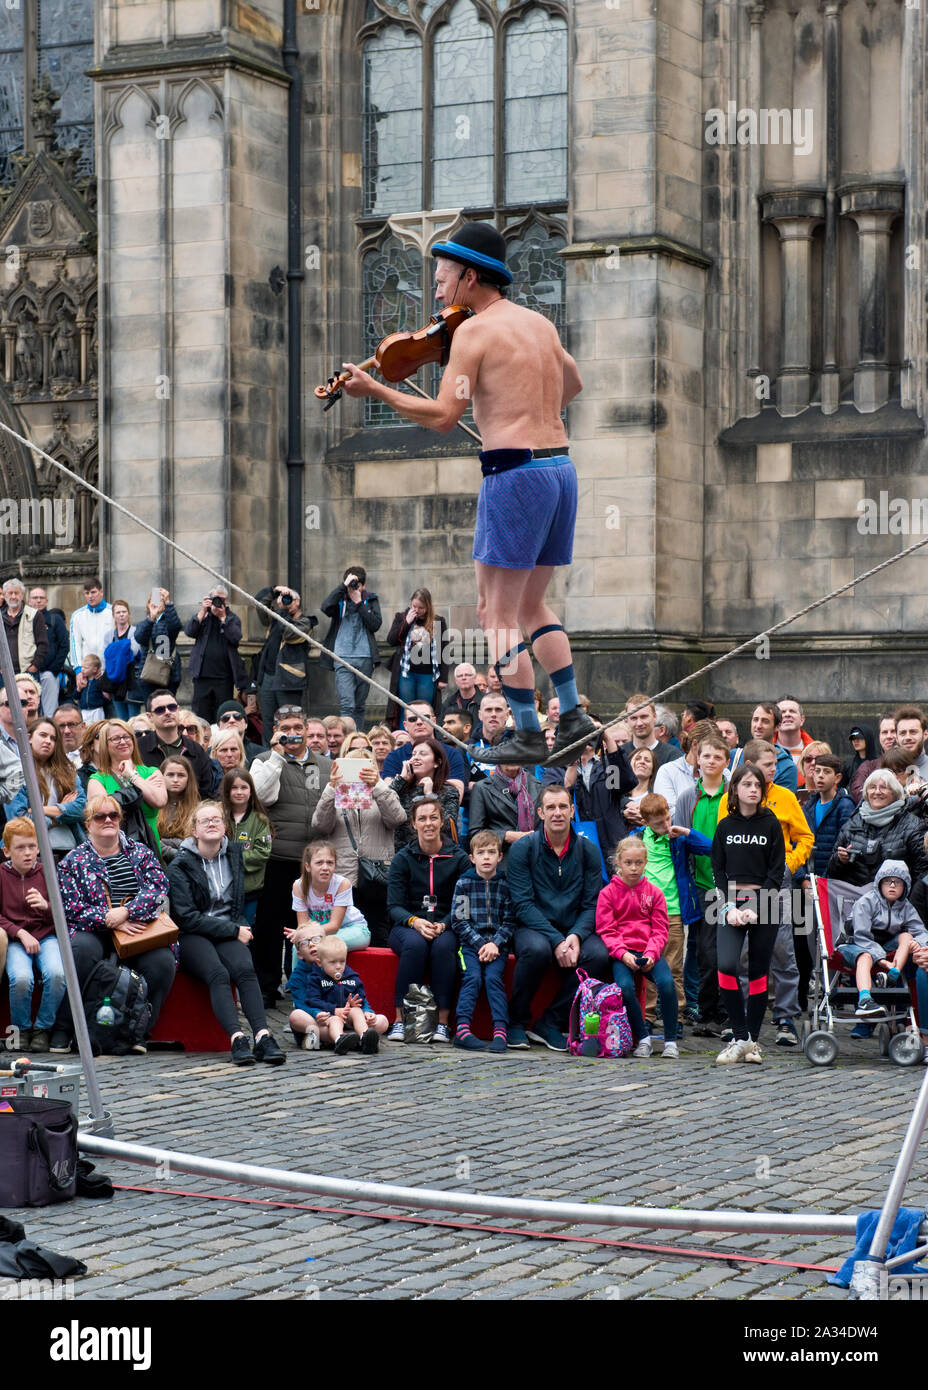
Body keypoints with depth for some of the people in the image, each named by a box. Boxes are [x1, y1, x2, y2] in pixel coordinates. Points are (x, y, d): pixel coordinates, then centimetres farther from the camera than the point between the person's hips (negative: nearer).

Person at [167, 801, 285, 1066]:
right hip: (192, 936, -3)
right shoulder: (180, 865, -2)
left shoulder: (234, 854, 12)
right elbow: (187, 917, -9)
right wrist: (234, 931, -10)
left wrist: (241, 928, 15)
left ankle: (263, 1036, -43)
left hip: (229, 932, 3)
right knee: (218, 973, -33)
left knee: (245, 969, -29)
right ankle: (237, 1040, -45)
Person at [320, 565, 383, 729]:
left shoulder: (371, 600, 9)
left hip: (365, 658, 2)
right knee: (346, 705, -14)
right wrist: (343, 586, -18)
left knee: (360, 706, 9)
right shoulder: (340, 599, 5)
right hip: (342, 658, -2)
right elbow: (326, 608, -18)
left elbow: (376, 624, -5)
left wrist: (359, 603, -9)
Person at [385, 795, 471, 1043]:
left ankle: (443, 1021, -31)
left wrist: (443, 925, -19)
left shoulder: (459, 858, 4)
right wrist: (415, 922, -22)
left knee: (443, 946, -35)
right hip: (407, 926, 0)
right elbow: (394, 906, -1)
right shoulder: (403, 859, 5)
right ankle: (400, 1019, -32)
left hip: (446, 928, 0)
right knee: (415, 944, -35)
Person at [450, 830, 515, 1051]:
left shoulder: (505, 884, 7)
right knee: (473, 977, -22)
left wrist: (495, 944, -11)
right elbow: (459, 921, 0)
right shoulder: (464, 883, 5)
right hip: (470, 942, 0)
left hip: (497, 944, 0)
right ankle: (462, 1029, -30)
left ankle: (500, 1031, -28)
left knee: (493, 977, -21)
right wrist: (480, 944, -11)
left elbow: (510, 922, 5)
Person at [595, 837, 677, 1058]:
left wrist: (651, 954, -12)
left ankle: (670, 1040, -13)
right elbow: (606, 931, 0)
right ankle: (642, 1038, -13)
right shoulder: (608, 893, 5)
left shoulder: (654, 893, 10)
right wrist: (623, 954, -16)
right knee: (625, 986, -31)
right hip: (621, 953, -1)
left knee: (666, 982, -28)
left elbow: (660, 931, 7)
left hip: (649, 951, 1)